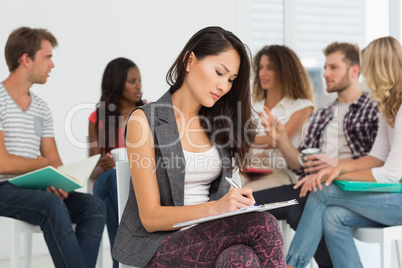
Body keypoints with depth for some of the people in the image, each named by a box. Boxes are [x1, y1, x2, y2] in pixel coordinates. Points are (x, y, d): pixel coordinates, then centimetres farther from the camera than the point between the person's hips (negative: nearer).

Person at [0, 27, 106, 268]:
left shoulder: (41, 108, 15)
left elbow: (55, 162, 12)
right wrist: (45, 163, -3)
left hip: (33, 190, 7)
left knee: (95, 206, -15)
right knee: (52, 205, -34)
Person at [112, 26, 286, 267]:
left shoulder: (217, 124, 12)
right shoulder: (145, 120, -6)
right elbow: (150, 216, -10)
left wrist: (235, 205, -6)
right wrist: (213, 208, -25)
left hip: (208, 237, 5)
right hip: (159, 243, -5)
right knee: (263, 225, -30)